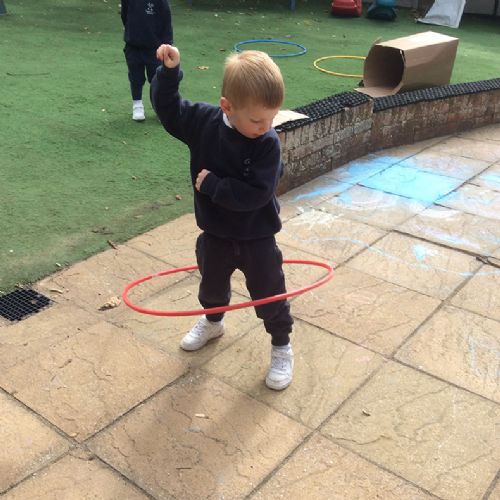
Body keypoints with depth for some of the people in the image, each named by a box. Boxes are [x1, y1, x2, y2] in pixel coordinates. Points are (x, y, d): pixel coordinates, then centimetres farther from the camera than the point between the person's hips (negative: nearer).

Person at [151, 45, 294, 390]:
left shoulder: (268, 143, -24)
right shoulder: (204, 122, -14)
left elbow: (256, 194, -30)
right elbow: (168, 108, 0)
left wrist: (211, 185, -26)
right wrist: (169, 72, -14)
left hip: (256, 238, -3)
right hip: (215, 234, 4)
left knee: (269, 296, 10)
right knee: (212, 285, 26)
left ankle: (282, 348, 33)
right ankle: (213, 322, 56)